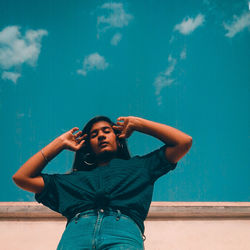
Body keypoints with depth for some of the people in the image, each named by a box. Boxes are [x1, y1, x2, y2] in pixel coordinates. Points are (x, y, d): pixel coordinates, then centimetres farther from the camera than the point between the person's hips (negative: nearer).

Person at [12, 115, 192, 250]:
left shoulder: (138, 166, 34)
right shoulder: (74, 178, 36)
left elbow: (184, 142, 30)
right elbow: (21, 177, 35)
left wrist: (136, 123, 35)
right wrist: (60, 143, 38)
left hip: (123, 232, -1)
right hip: (75, 234, 2)